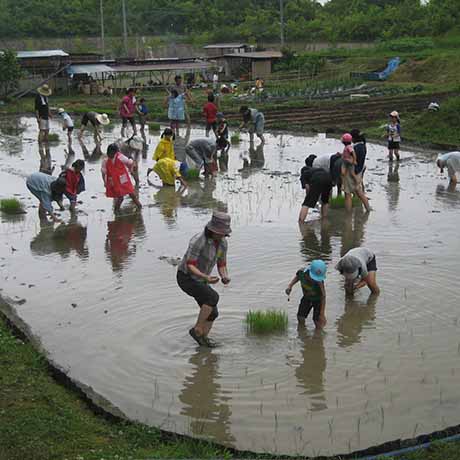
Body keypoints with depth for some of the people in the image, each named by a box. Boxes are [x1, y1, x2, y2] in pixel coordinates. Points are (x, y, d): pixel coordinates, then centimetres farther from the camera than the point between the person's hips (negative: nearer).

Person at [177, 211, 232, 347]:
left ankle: (203, 340, 19)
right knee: (213, 297, -26)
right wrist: (206, 278, -42)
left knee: (212, 313, 0)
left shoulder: (223, 243, -8)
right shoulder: (197, 241, -32)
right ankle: (197, 329, -10)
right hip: (186, 278, -7)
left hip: (199, 280, 7)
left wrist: (225, 278, -22)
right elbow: (189, 266, -28)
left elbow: (222, 265, 1)